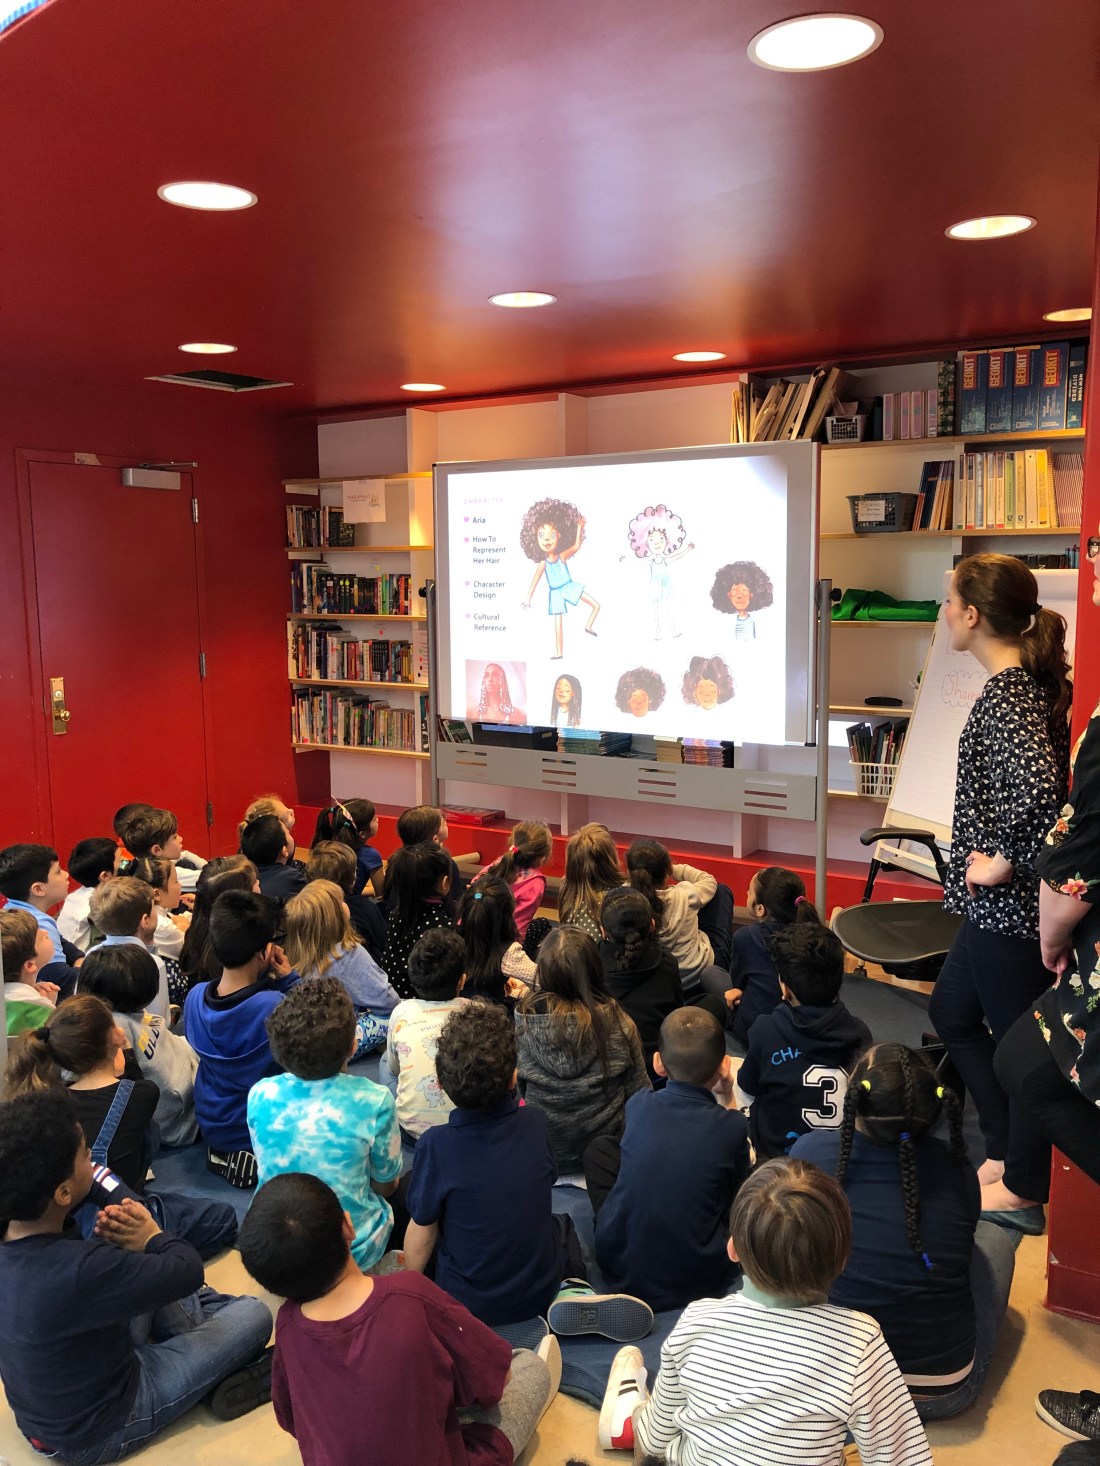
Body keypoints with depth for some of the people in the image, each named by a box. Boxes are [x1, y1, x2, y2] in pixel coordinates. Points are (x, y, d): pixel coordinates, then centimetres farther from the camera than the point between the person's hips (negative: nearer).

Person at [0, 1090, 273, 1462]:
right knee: (254, 1314, 2)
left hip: (41, 1416, 7)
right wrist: (152, 1236, -5)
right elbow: (189, 1269, -24)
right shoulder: (78, 1273, -40)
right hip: (98, 1434, -7)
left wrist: (113, 1243, -14)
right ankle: (223, 1384, 29)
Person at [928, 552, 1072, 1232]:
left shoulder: (1006, 698, -21)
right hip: (1000, 902, 10)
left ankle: (1022, 1190, 25)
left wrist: (1005, 861, -23)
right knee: (952, 1013, 22)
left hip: (1010, 901, -10)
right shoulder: (1033, 684, 8)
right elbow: (1046, 778, 18)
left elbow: (1038, 786, -37)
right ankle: (1008, 1151, 35)